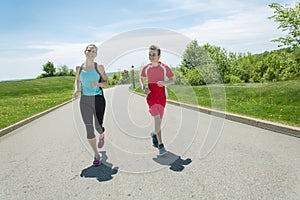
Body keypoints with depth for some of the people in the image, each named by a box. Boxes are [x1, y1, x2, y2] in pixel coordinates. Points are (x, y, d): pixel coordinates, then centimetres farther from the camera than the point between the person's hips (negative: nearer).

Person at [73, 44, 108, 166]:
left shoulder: (99, 67, -1)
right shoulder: (79, 68, 5)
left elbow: (106, 82, 4)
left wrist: (98, 84, -18)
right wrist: (76, 89, -1)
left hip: (98, 99, -1)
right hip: (85, 100, 2)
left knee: (98, 126, 4)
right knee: (89, 129, 0)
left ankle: (102, 136, 45)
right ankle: (96, 155, 17)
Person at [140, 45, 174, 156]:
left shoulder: (164, 67, -3)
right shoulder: (146, 68, 2)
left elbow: (172, 80, 1)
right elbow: (141, 79, 18)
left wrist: (164, 82, -21)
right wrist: (143, 87, -2)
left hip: (162, 97, 1)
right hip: (151, 97, -1)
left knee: (159, 120, 11)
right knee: (157, 118, -15)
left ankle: (154, 134, 43)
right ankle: (160, 145, -10)